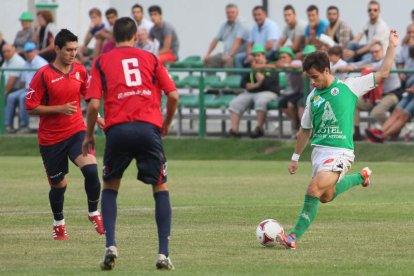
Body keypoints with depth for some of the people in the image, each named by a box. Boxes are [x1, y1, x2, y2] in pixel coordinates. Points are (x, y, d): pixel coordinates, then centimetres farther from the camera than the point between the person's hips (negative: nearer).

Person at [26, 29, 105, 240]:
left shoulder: (80, 70, 1)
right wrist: (60, 109, -21)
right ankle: (58, 223, 35)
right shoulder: (44, 75, -12)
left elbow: (89, 94, 20)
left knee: (90, 169, -23)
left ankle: (94, 213, 0)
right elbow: (31, 108, -12)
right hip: (50, 138, -2)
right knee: (58, 184, 7)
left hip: (76, 131, 2)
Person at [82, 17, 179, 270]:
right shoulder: (150, 59, 15)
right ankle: (164, 253, 0)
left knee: (110, 187, 19)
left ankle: (111, 245, 1)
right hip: (148, 127, 0)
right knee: (161, 188, 11)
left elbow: (94, 104, 2)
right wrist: (167, 124, 23)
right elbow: (173, 95, 7)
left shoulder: (102, 62, 12)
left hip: (117, 129, 0)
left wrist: (90, 135, 16)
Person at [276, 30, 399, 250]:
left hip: (340, 151, -6)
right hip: (319, 150, 6)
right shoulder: (313, 97, 13)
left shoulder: (349, 87, 0)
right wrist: (295, 157, 22)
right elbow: (305, 130, 22)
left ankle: (294, 237, -18)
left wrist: (392, 47, -4)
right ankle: (361, 177, 38)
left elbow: (382, 74, 0)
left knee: (314, 190, -20)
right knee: (326, 196, 13)